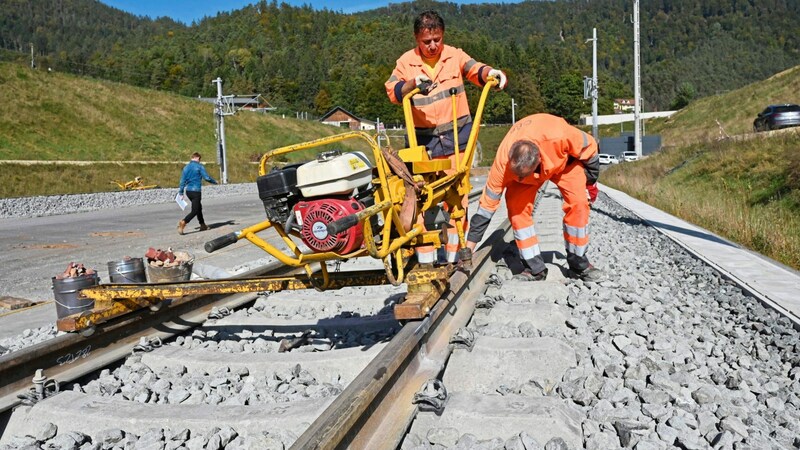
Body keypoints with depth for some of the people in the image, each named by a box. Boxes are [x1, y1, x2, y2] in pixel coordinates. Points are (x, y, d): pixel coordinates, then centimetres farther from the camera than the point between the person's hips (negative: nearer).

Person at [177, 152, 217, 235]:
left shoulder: (186, 167, 10)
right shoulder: (199, 166, -7)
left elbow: (182, 180, 8)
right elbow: (206, 177, -11)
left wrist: (180, 193, 11)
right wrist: (214, 181, 8)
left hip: (188, 191, 7)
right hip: (196, 191, -7)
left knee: (199, 207, 22)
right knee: (194, 211, -5)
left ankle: (203, 225, 29)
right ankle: (183, 223, -25)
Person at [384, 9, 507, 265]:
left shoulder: (454, 55, 2)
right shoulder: (406, 61, 0)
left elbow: (475, 70, -6)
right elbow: (392, 92, -7)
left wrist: (491, 73, -28)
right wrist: (413, 83, -25)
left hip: (456, 135, 1)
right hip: (423, 138, 0)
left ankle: (455, 256, 15)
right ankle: (425, 259, 10)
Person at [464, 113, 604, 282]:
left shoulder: (559, 135, -45)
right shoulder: (503, 162, -38)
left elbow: (589, 148, -21)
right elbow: (486, 206, -28)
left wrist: (591, 182, -6)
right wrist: (469, 248, -26)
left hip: (564, 160, -1)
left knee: (578, 203, -19)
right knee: (516, 207, -19)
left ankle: (578, 263, 1)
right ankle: (535, 268, -5)